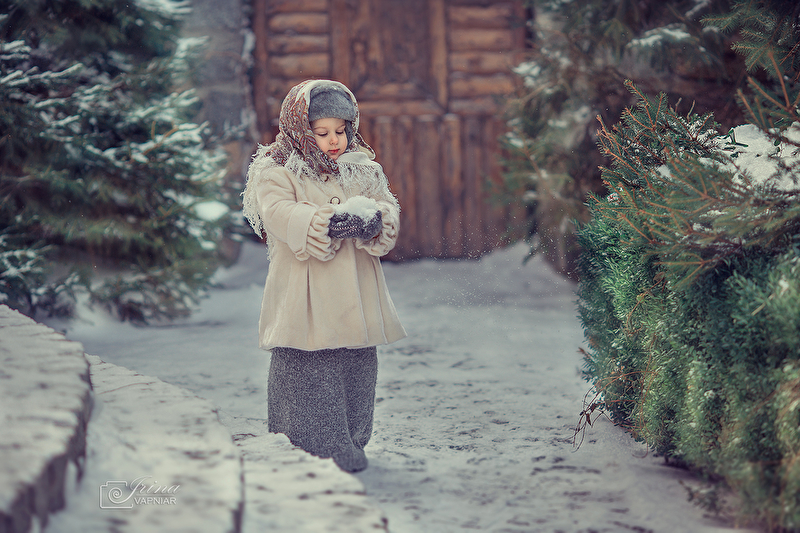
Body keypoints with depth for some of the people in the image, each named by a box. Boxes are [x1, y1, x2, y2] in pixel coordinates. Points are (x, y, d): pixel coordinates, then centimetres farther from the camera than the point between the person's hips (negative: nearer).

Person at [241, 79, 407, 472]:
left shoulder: (362, 170, 16)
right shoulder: (274, 173, 0)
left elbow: (389, 209, 5)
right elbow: (282, 216, -18)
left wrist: (374, 220, -20)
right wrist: (331, 223, -33)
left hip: (355, 305, 5)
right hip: (305, 306, -5)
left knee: (357, 378, 8)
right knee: (309, 384, -7)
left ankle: (350, 459, 21)